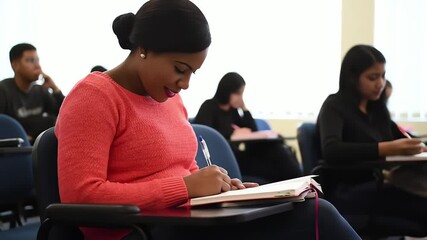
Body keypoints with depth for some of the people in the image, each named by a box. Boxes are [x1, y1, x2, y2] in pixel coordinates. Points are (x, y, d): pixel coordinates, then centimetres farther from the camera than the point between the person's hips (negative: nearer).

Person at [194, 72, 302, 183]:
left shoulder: (233, 110, 20)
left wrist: (244, 108, 11)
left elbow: (253, 131, 20)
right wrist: (233, 133, -18)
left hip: (236, 155, 7)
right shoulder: (209, 107, -1)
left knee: (273, 147, -20)